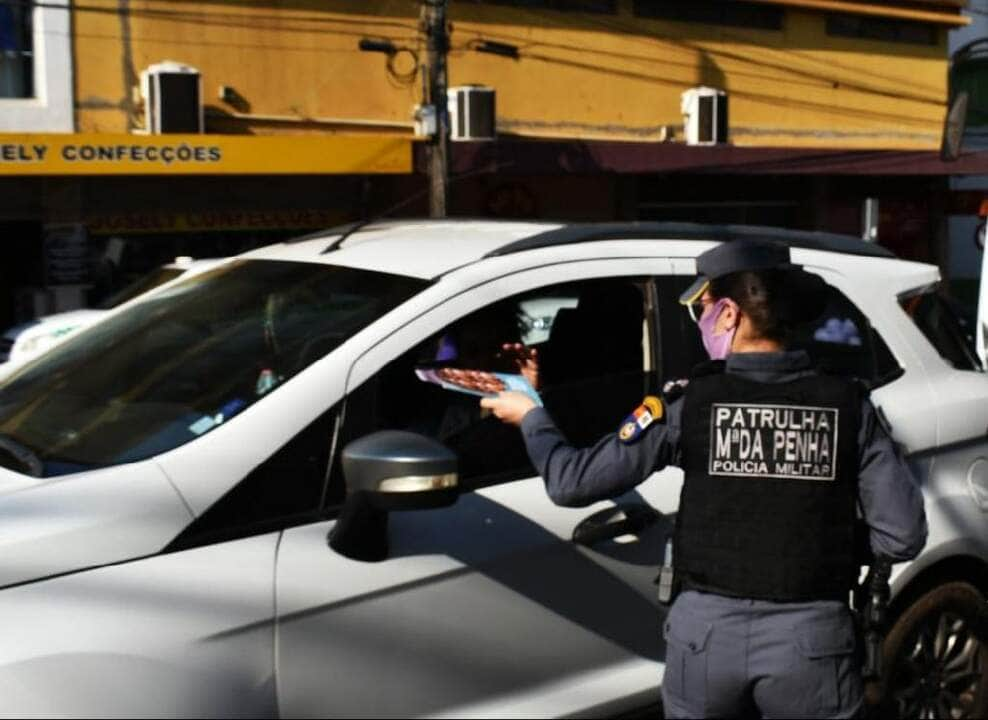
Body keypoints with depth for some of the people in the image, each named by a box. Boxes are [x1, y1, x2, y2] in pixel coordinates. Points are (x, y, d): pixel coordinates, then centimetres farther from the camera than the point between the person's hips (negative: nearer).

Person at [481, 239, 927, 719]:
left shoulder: (691, 403, -8)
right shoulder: (846, 405, -6)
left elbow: (572, 482, -6)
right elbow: (902, 537, -7)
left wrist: (531, 418, 13)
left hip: (707, 630, 0)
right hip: (811, 639, 0)